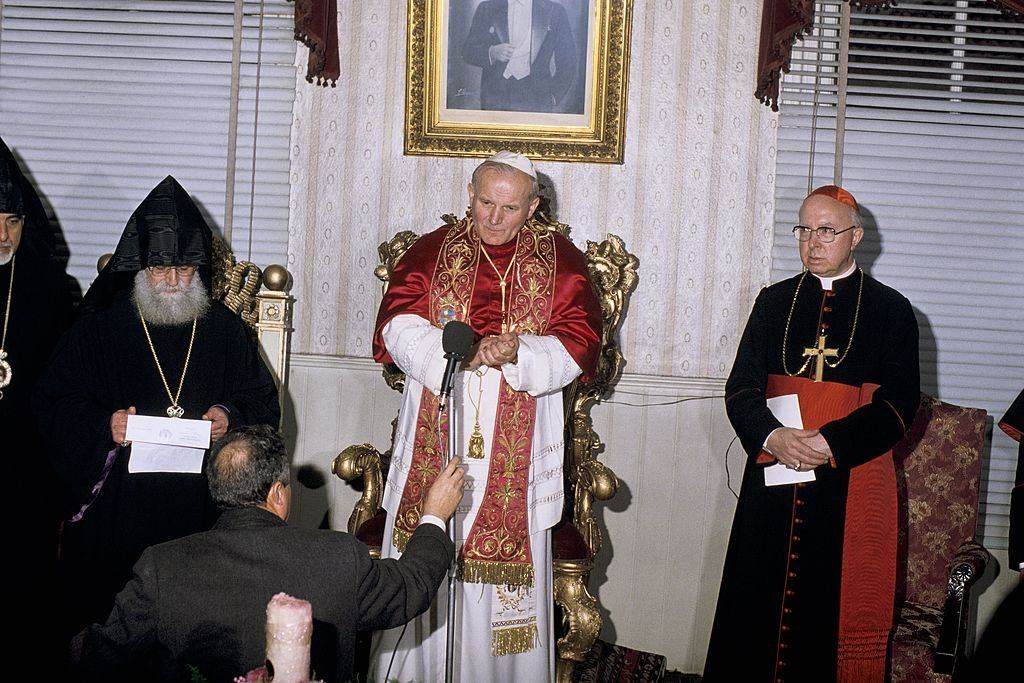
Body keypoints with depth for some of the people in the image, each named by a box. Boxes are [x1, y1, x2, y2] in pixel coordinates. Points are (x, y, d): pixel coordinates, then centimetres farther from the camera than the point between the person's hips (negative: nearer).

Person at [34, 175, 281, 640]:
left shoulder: (225, 329, 8)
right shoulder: (100, 328, 4)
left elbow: (263, 401, 12)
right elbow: (54, 403, 3)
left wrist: (231, 416, -9)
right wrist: (103, 426, -14)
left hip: (200, 508, 1)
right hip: (114, 509, -1)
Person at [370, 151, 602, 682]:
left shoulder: (560, 260, 7)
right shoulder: (431, 250, 9)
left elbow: (579, 342, -2)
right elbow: (396, 323, -2)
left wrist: (518, 351, -20)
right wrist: (448, 348, -21)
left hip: (515, 444, -1)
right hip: (435, 437, 1)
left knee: (507, 560, 0)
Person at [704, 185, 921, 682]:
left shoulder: (891, 310, 3)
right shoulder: (774, 302, 10)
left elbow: (899, 403, -5)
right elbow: (740, 388, 3)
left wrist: (829, 443, -18)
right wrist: (773, 436, -17)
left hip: (851, 478, -2)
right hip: (773, 474, 2)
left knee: (834, 607, 0)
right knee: (758, 602, 4)